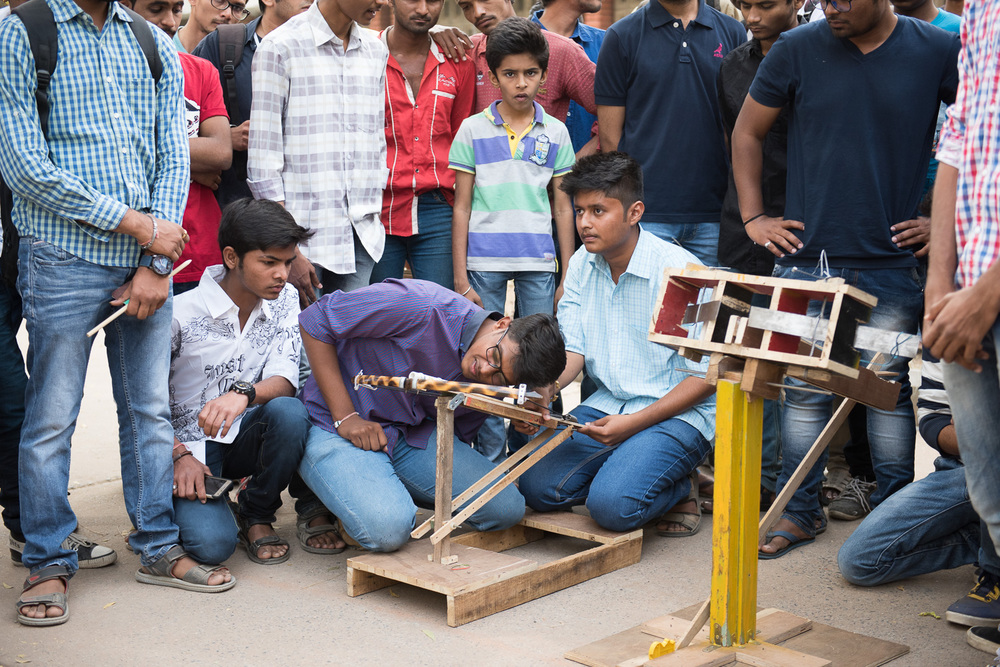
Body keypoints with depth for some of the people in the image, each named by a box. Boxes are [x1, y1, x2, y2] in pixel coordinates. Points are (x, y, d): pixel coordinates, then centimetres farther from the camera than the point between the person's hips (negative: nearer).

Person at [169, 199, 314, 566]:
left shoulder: (284, 301, -1)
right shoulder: (182, 312, -15)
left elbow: (285, 381, -12)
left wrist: (244, 394, -34)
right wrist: (179, 456, -18)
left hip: (243, 437, 4)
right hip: (190, 444, -4)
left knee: (288, 412, -31)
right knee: (212, 542, -28)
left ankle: (257, 514, -5)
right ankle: (183, 500, 10)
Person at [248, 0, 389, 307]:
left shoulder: (376, 51, 13)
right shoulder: (280, 47, -6)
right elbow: (263, 161, -9)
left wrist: (375, 218, 14)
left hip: (362, 236, 5)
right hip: (303, 234, -5)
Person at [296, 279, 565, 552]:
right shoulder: (424, 308, -27)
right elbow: (314, 320, -20)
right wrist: (345, 417, -20)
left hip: (415, 435, 6)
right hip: (333, 425, -5)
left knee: (507, 508, -10)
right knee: (388, 528, -31)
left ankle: (391, 491, 9)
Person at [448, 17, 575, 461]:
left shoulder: (555, 133, 6)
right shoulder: (473, 130, 2)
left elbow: (563, 208, 10)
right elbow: (461, 207, 3)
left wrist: (567, 277, 5)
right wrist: (460, 278, -2)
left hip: (539, 265, 1)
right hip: (485, 262, -1)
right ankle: (490, 457, 13)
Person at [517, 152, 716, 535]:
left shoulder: (679, 269, -16)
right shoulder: (582, 264, 4)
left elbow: (705, 376, -13)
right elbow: (572, 350, 4)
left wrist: (633, 423, -21)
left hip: (679, 413, -6)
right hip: (607, 404, 6)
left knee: (612, 505, -28)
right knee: (537, 487, -13)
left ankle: (681, 488, 4)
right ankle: (624, 468, 10)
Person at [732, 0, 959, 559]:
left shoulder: (939, 51, 0)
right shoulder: (797, 49, 2)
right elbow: (748, 133, 13)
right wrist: (753, 216, 6)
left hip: (892, 264, -1)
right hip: (806, 257, 1)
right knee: (804, 388, 4)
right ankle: (800, 510, 17)